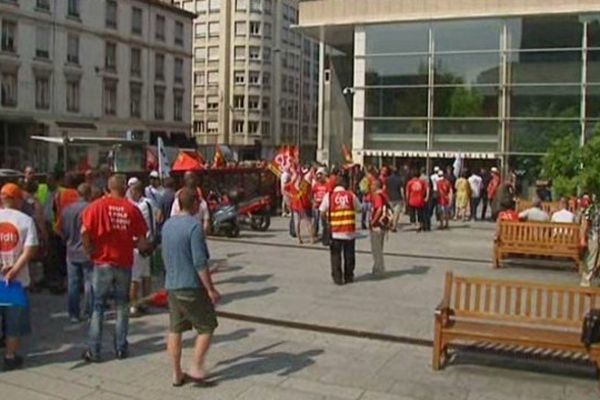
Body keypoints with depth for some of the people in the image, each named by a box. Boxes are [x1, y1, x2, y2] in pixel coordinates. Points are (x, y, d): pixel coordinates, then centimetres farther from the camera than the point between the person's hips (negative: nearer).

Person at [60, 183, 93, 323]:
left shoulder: (67, 209, 0)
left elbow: (63, 231, 8)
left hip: (72, 252, 4)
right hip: (88, 252, -4)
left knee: (72, 284, 10)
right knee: (89, 284, 6)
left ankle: (73, 314, 14)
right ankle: (88, 313, 9)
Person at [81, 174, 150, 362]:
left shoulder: (97, 206, -5)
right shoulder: (132, 209, -3)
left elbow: (84, 232, -15)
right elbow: (142, 241, -3)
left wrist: (90, 250, 0)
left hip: (103, 263, -1)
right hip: (124, 263, 1)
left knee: (98, 307, 9)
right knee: (122, 307, 14)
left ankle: (94, 351, 11)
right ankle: (121, 348, 18)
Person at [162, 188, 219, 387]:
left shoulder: (167, 225, 8)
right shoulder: (194, 226, -16)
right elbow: (200, 262, -20)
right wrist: (211, 289, -16)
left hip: (171, 286, 8)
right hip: (192, 286, -7)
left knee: (175, 329, 11)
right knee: (206, 327, 7)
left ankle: (177, 374, 17)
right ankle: (195, 368, 5)